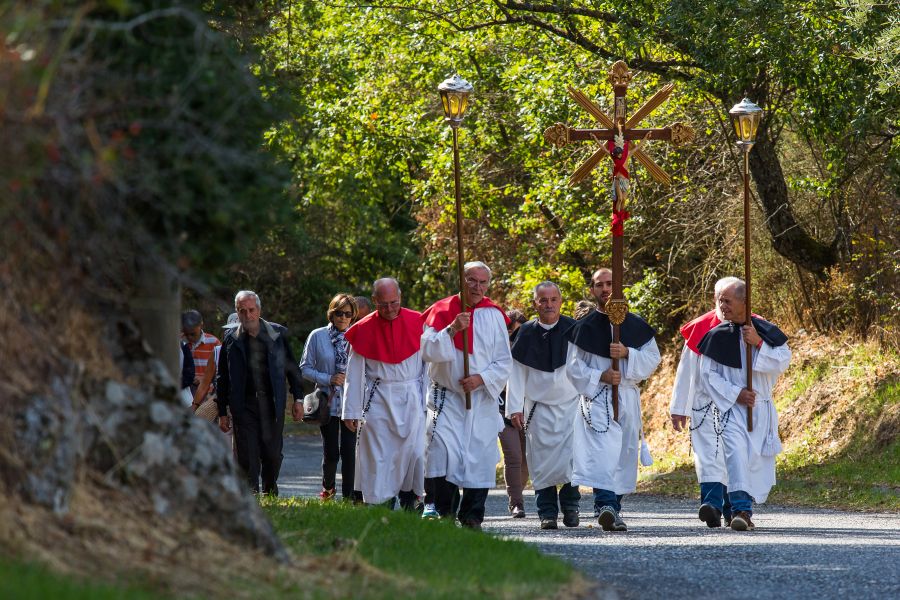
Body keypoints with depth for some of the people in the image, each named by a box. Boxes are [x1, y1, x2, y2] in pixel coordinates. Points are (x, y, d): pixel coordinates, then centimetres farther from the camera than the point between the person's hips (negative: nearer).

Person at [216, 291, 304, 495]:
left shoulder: (278, 334, 4)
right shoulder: (231, 340, 4)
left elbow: (292, 368, 11)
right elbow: (221, 377, 9)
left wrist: (298, 397, 5)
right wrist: (222, 412, 7)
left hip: (272, 403, 1)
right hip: (243, 406, -1)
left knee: (273, 453, 4)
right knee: (247, 455, -6)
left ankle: (270, 492, 24)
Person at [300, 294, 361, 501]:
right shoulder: (318, 336, 2)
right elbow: (305, 368, 3)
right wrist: (328, 379, -10)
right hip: (328, 403, 0)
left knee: (349, 450, -7)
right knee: (331, 452, 3)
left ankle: (349, 495, 2)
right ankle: (328, 488, 30)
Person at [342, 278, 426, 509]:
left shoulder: (417, 323, 2)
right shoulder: (364, 330, 1)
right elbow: (354, 374, 3)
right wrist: (351, 411, 1)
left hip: (411, 400, 0)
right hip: (377, 401, 0)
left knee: (414, 451, -6)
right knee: (378, 456, -2)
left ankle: (409, 498, 9)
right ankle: (380, 505, 3)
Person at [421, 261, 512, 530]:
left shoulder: (494, 316, 5)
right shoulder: (442, 311, 1)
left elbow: (504, 362, 5)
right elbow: (427, 351, -10)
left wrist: (482, 378, -12)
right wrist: (452, 329, -22)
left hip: (482, 399, 2)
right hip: (446, 398, -2)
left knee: (480, 456, -1)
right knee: (444, 449, -15)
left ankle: (472, 515, 7)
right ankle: (444, 511, -7)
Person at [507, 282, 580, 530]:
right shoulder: (527, 333, 2)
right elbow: (516, 373, 5)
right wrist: (515, 407, 1)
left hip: (572, 404, -1)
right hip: (539, 406, 1)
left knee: (571, 459, -9)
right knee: (543, 461, -2)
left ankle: (570, 506, 8)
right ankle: (547, 512, 5)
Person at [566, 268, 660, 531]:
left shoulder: (636, 326, 11)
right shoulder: (584, 327, 5)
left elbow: (653, 358, 6)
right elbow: (573, 367, 3)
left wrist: (627, 353, -12)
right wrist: (600, 377, -13)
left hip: (628, 398, 4)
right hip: (596, 398, -3)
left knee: (625, 454, 5)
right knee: (602, 450, -21)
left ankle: (613, 507, 16)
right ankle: (606, 504, -34)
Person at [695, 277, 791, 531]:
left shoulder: (766, 331, 3)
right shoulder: (716, 336, 0)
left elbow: (783, 362, -4)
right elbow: (707, 375, -2)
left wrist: (758, 344, -16)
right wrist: (735, 394, -12)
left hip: (761, 408, 3)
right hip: (731, 406, -3)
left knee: (758, 459, 7)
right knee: (736, 452, -23)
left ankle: (742, 508, 25)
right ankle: (741, 509, -32)